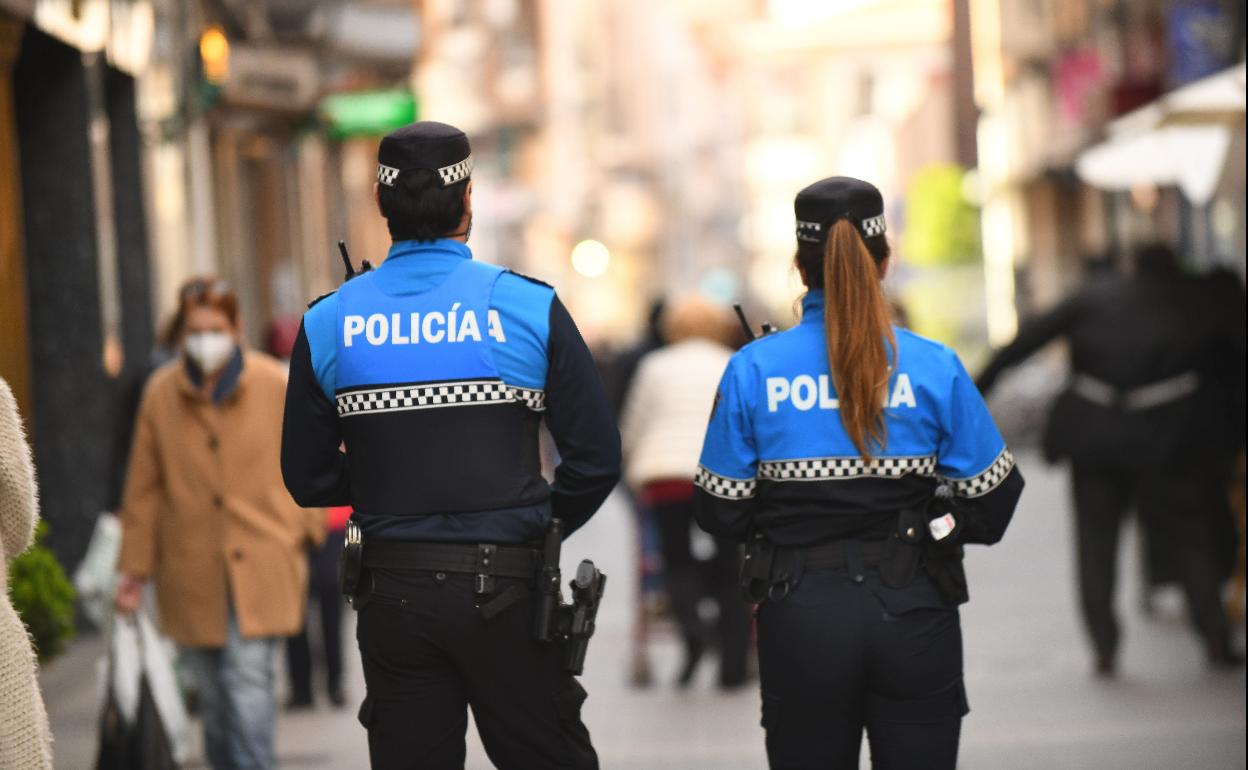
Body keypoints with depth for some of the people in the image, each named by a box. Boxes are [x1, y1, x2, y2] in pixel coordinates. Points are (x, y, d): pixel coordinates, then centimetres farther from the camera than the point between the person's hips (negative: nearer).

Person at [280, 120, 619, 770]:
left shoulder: (328, 324, -1)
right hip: (505, 591, -2)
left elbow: (307, 477, 6)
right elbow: (597, 457, -5)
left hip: (392, 594, 2)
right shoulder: (529, 307, -7)